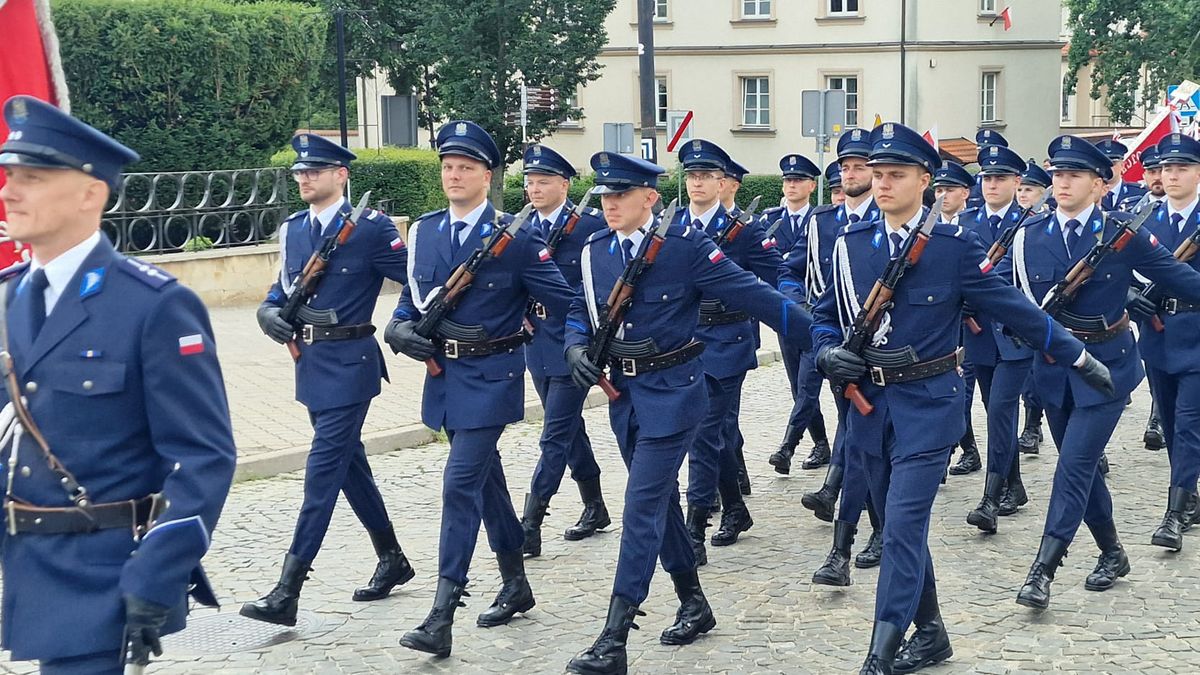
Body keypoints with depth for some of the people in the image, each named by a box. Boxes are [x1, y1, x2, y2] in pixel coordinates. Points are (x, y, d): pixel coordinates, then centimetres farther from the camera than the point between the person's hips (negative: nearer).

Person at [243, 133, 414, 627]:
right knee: (349, 462, 15)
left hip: (349, 363, -8)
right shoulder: (293, 229, 10)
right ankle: (391, 560, 31)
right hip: (310, 362, 8)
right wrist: (270, 311, -3)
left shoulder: (370, 228, -9)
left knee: (324, 467, -9)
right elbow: (283, 288, 16)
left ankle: (288, 591, -11)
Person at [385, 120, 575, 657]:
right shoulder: (423, 232, 6)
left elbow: (563, 302, -7)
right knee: (486, 477, 17)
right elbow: (412, 298, 14)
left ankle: (442, 617, -12)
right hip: (444, 373, 6)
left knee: (461, 483, -13)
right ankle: (515, 585, 33)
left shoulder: (515, 237, -10)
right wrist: (402, 329, -4)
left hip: (491, 377, -6)